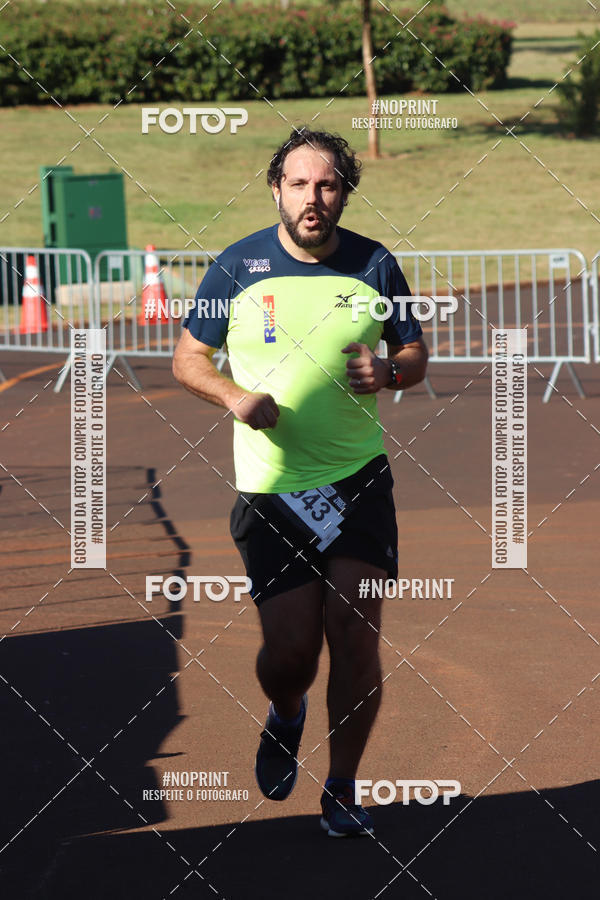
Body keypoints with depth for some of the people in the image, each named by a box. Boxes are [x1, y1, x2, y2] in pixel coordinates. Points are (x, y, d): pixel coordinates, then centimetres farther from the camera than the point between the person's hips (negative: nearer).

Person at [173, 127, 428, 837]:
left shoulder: (375, 266, 2)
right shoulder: (238, 266, -2)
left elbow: (416, 355, 12)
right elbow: (187, 359, 6)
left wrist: (387, 371, -11)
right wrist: (234, 396, -13)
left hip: (359, 478, 1)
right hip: (270, 485, -1)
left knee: (355, 632, -5)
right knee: (289, 649, -3)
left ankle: (342, 787, 11)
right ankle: (285, 715, 34)